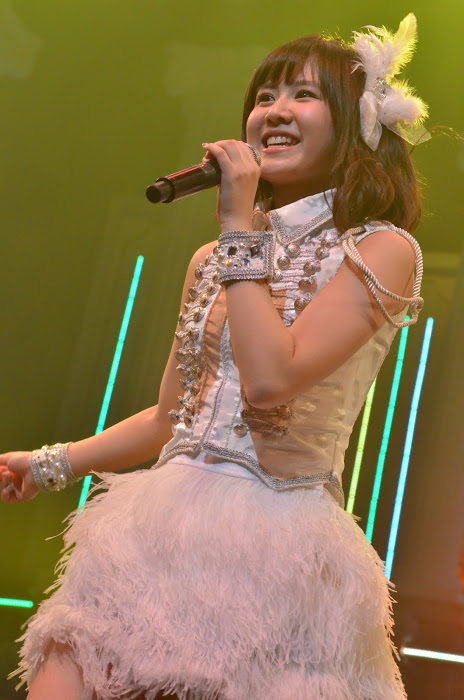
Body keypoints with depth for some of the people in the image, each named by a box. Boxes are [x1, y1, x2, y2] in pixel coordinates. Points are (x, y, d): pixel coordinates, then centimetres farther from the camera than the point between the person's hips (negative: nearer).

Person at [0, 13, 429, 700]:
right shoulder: (212, 261, 15)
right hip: (165, 531, 5)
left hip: (280, 550, -5)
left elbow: (270, 379, -19)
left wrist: (242, 227, -10)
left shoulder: (383, 249, -4)